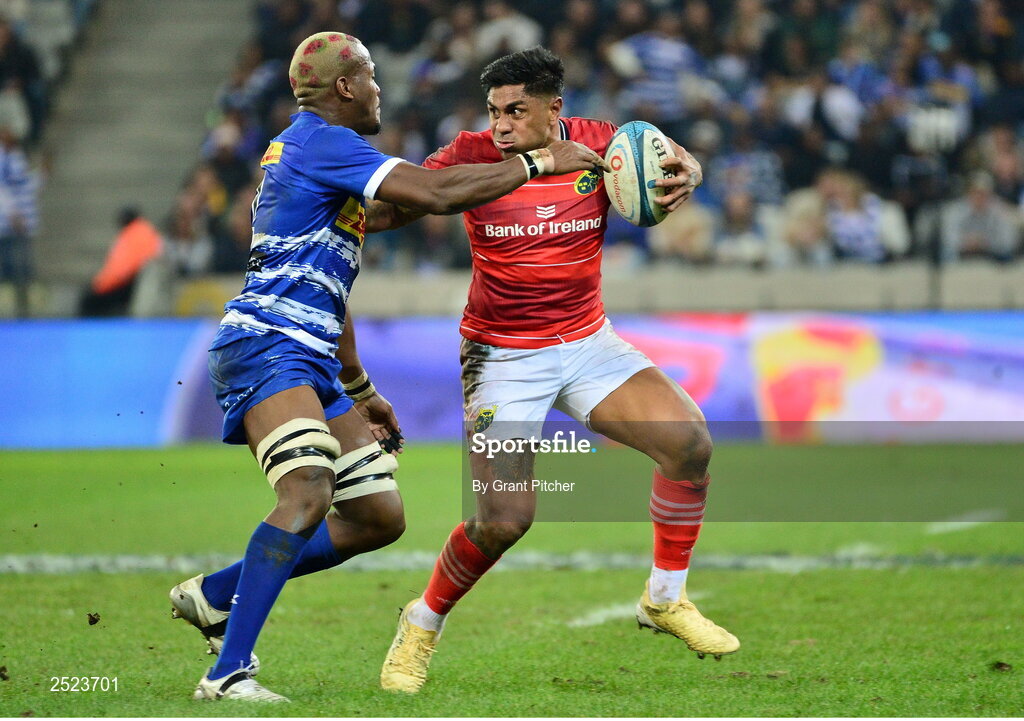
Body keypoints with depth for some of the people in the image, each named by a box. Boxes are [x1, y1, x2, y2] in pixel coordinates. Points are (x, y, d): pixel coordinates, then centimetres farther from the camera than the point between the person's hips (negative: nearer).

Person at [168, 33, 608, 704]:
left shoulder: (311, 147, 24)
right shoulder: (320, 141, -9)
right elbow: (435, 193, -21)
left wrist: (359, 387, 32)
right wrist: (538, 162, -11)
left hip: (311, 361, 10)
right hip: (265, 346, -10)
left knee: (380, 516, 7)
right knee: (310, 494, -29)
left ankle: (213, 594, 17)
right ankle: (228, 673, -31)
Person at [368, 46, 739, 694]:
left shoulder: (597, 145, -8)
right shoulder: (473, 155, -13)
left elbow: (666, 161, -1)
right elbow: (391, 207, -10)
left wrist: (685, 174, -25)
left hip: (588, 342, 3)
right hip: (503, 356, -3)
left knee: (690, 442, -14)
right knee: (504, 520, -15)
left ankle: (666, 600, 6)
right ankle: (421, 628, 12)